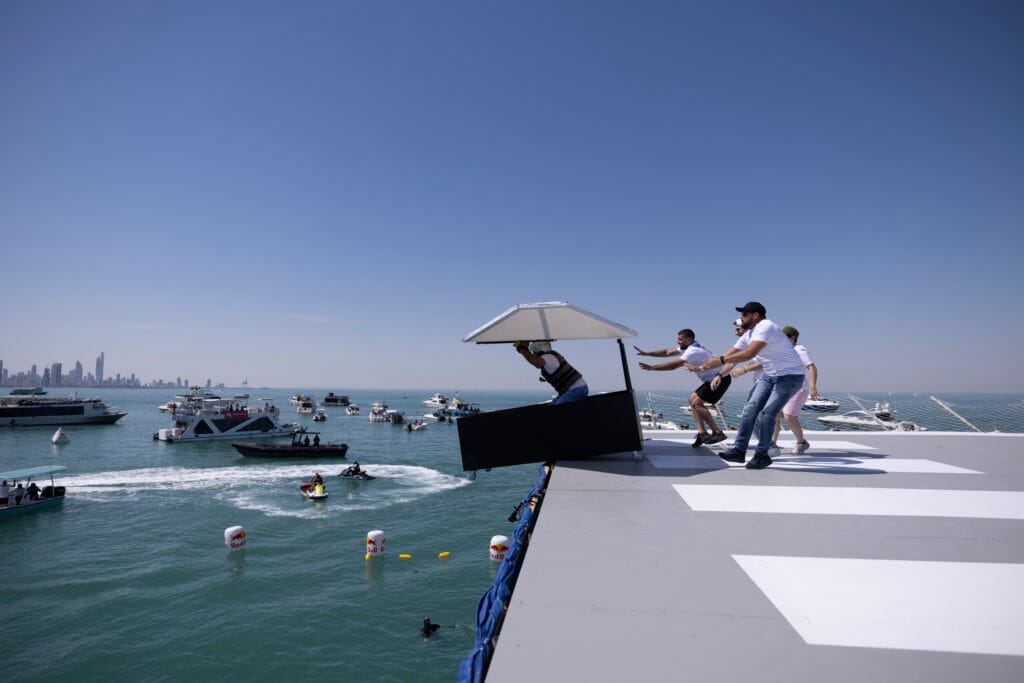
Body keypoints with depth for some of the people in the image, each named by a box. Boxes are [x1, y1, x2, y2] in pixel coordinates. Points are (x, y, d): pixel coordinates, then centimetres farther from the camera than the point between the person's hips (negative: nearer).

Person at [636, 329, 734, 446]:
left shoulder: (693, 351, -22)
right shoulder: (688, 347, 8)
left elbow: (673, 365, -27)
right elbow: (668, 352, 9)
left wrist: (651, 367, -22)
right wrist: (646, 353, 4)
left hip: (721, 379, -10)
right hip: (713, 379, 10)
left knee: (696, 403, -12)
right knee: (692, 399, 7)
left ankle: (718, 433, -7)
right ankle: (702, 433, 3)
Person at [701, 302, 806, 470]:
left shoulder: (765, 327, -23)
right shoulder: (749, 334, 6)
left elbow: (749, 354, -37)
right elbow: (730, 355, 6)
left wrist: (720, 360, -37)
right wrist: (708, 365, -7)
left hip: (790, 376, -9)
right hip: (769, 375, 9)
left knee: (767, 413, -14)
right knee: (751, 407, -3)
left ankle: (762, 456, 0)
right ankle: (739, 450, -1)